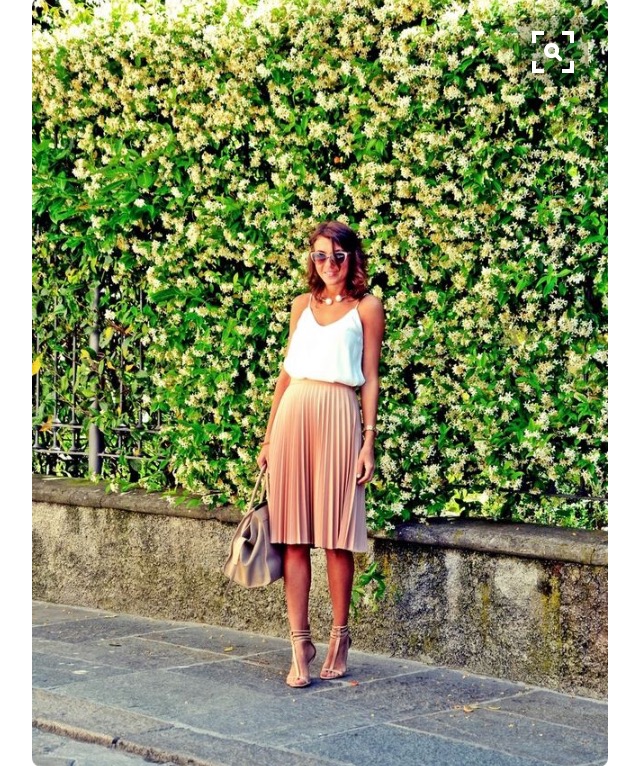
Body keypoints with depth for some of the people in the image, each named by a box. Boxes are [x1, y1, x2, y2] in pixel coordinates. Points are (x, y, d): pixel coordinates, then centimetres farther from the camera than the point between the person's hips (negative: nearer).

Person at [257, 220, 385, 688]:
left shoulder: (366, 307, 5)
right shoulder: (303, 304, 16)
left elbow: (370, 379, 2)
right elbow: (287, 371, 17)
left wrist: (369, 441, -6)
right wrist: (269, 436, 13)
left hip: (339, 416, -3)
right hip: (293, 413, 3)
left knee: (337, 535, 0)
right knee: (293, 535, 0)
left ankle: (340, 639, 14)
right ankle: (300, 644, 4)